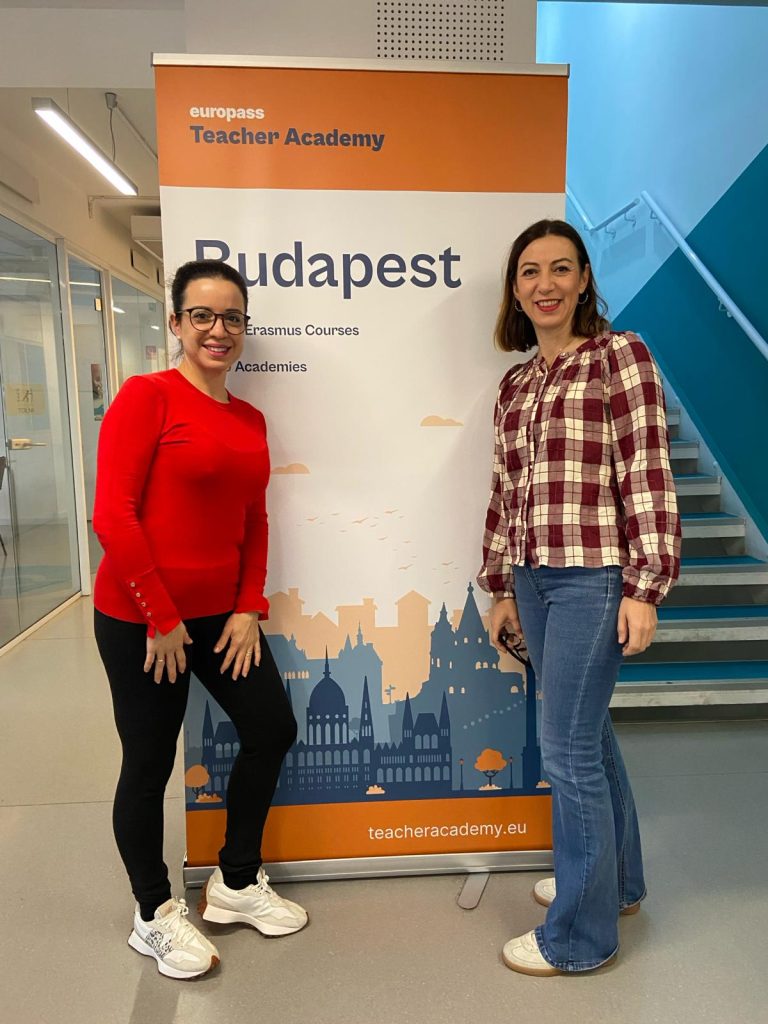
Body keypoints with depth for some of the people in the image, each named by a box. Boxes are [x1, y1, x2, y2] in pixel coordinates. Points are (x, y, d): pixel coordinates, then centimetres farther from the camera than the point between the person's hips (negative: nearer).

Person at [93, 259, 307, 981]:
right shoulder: (147, 395, -11)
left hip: (220, 613, 7)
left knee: (273, 730, 12)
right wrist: (161, 618, -15)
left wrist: (250, 608, 2)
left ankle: (236, 883, 36)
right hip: (141, 618, -7)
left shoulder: (250, 419, 8)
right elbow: (112, 515, -17)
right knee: (149, 764, 8)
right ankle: (154, 915, 34)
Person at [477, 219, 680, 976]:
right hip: (534, 578, 7)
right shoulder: (516, 383, 13)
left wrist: (645, 589, -13)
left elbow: (648, 478, -10)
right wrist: (502, 588, 14)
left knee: (568, 748, -1)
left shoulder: (619, 356, -4)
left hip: (594, 577, -6)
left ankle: (580, 934, 18)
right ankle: (615, 881, 39)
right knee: (587, 734, 18)